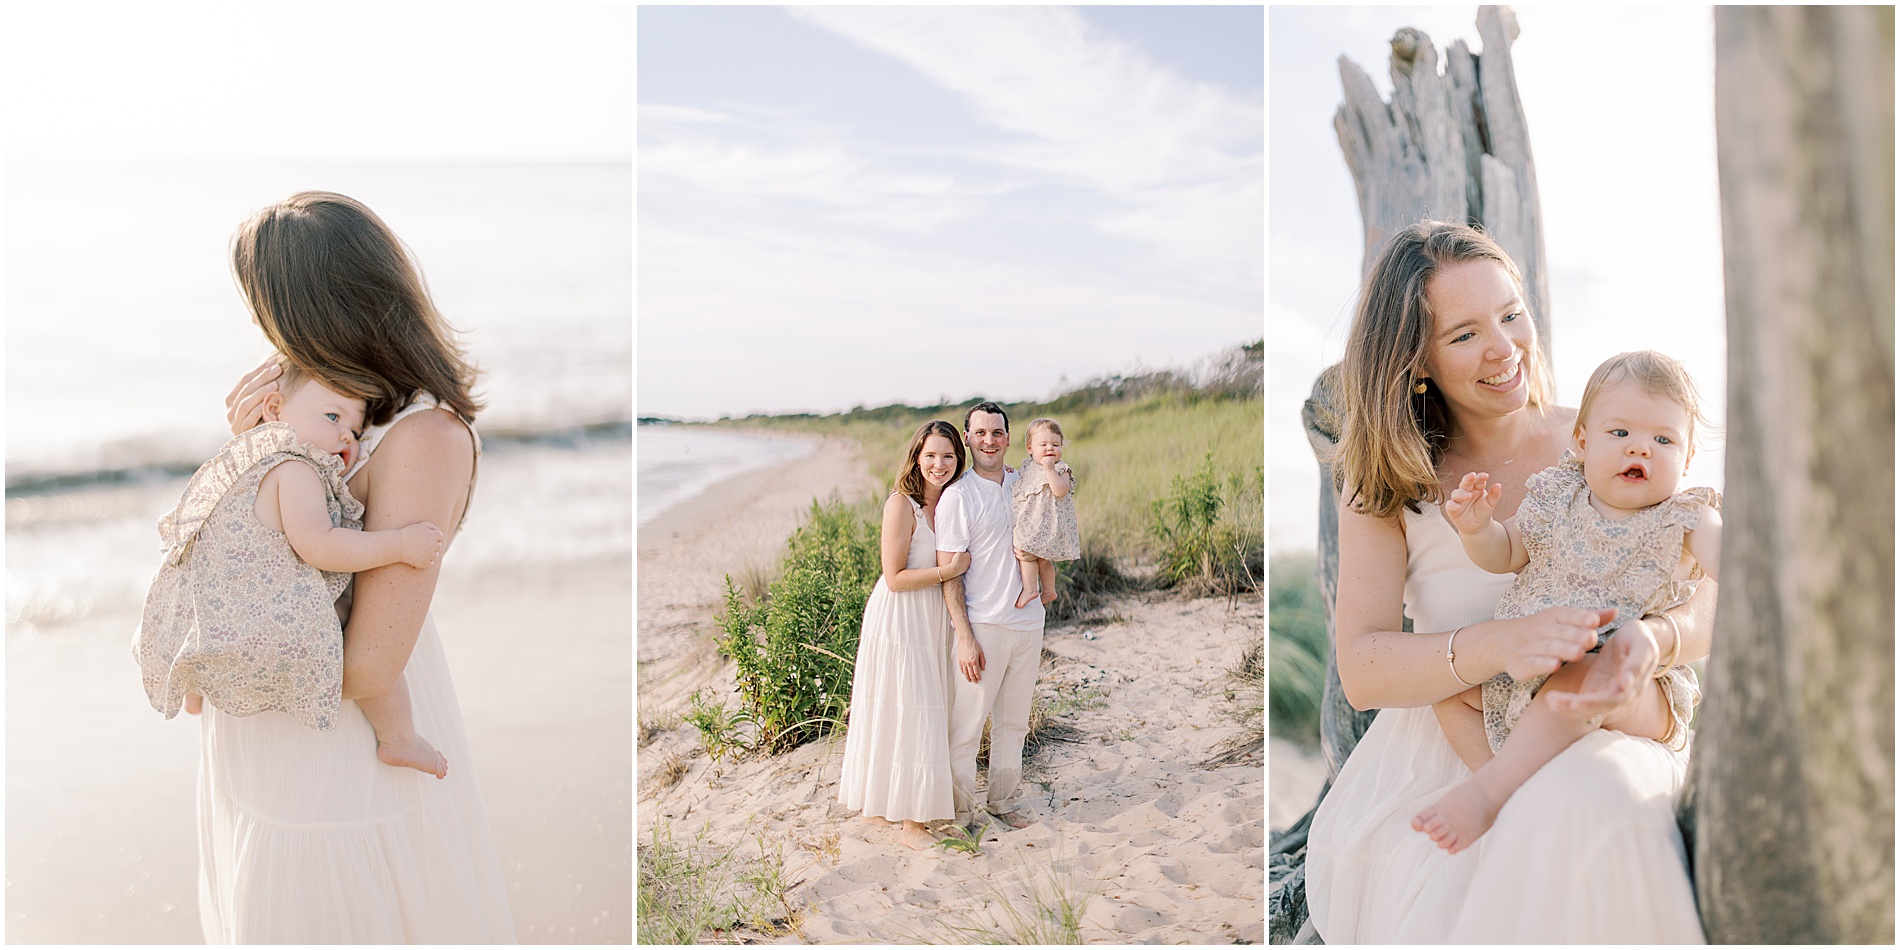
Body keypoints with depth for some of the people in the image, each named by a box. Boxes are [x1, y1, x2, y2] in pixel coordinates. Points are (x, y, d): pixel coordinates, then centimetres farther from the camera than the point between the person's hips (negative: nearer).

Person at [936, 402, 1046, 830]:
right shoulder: (957, 496, -8)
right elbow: (948, 572, -11)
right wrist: (965, 638, -16)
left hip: (1028, 621, 6)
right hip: (983, 625, -6)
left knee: (1014, 721, 15)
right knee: (967, 725, -1)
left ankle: (999, 800, 30)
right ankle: (961, 812, 14)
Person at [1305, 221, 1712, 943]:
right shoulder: (1385, 482, 0)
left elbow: (1704, 604, -1)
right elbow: (1360, 671, -11)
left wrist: (1652, 639, -27)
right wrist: (1500, 645, -32)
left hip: (1595, 745, 2)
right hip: (1438, 751, -1)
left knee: (1589, 803, -35)